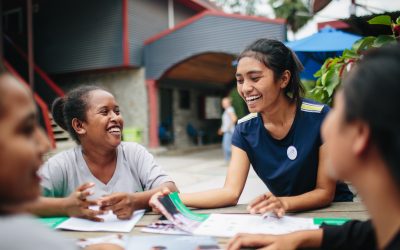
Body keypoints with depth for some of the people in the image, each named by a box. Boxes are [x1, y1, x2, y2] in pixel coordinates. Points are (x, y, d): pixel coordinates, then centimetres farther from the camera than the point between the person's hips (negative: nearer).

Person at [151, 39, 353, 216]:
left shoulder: (320, 118, -19)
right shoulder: (245, 129, -7)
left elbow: (325, 192, -15)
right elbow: (231, 192, -14)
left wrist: (283, 203, -35)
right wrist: (177, 198, -29)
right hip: (286, 218, 2)